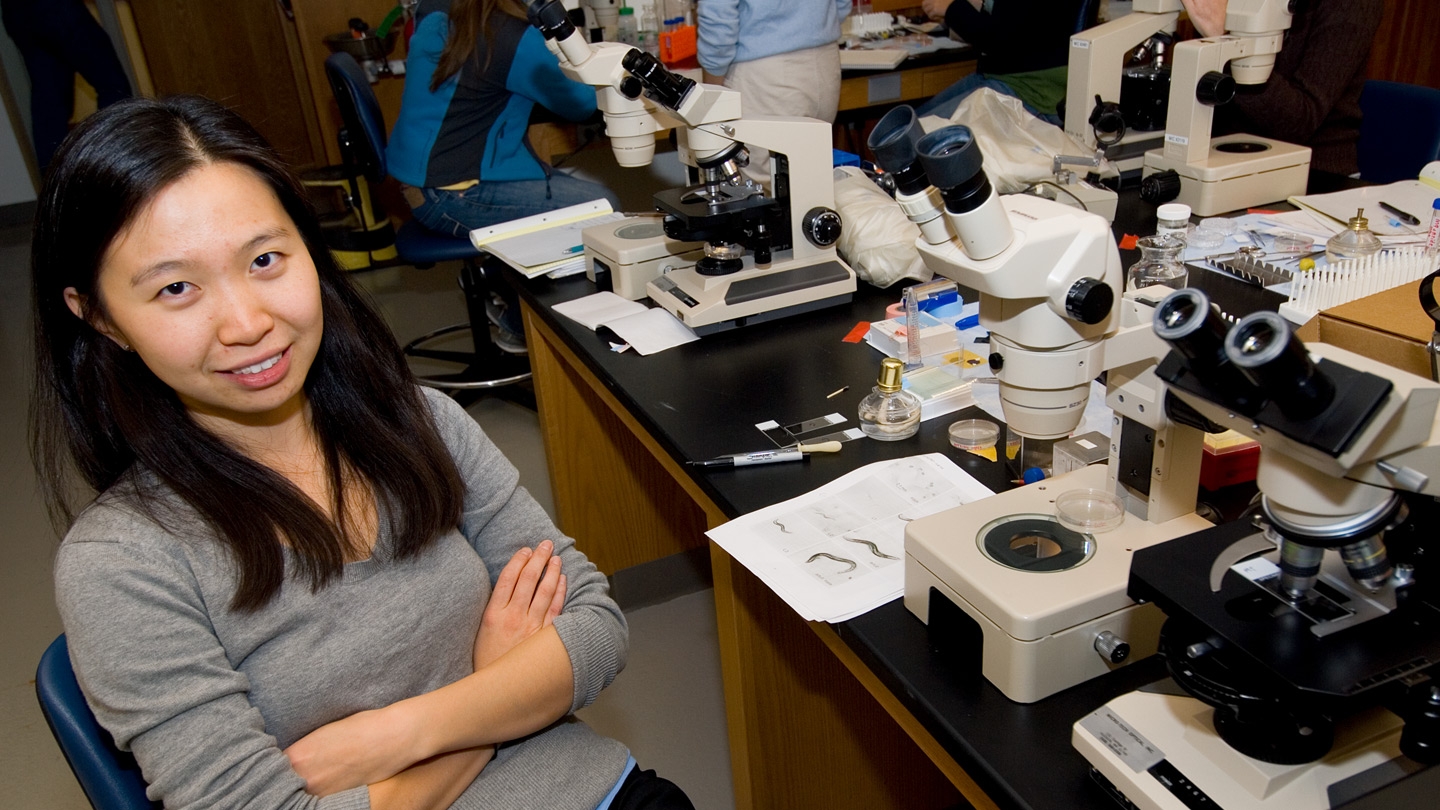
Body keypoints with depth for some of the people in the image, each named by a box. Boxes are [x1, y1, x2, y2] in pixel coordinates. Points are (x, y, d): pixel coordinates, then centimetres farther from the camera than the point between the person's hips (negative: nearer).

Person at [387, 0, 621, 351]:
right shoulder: (509, 36, -17)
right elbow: (575, 103, -3)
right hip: (451, 198, -9)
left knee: (567, 187, 14)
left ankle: (508, 299, 19)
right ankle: (520, 325, 5)